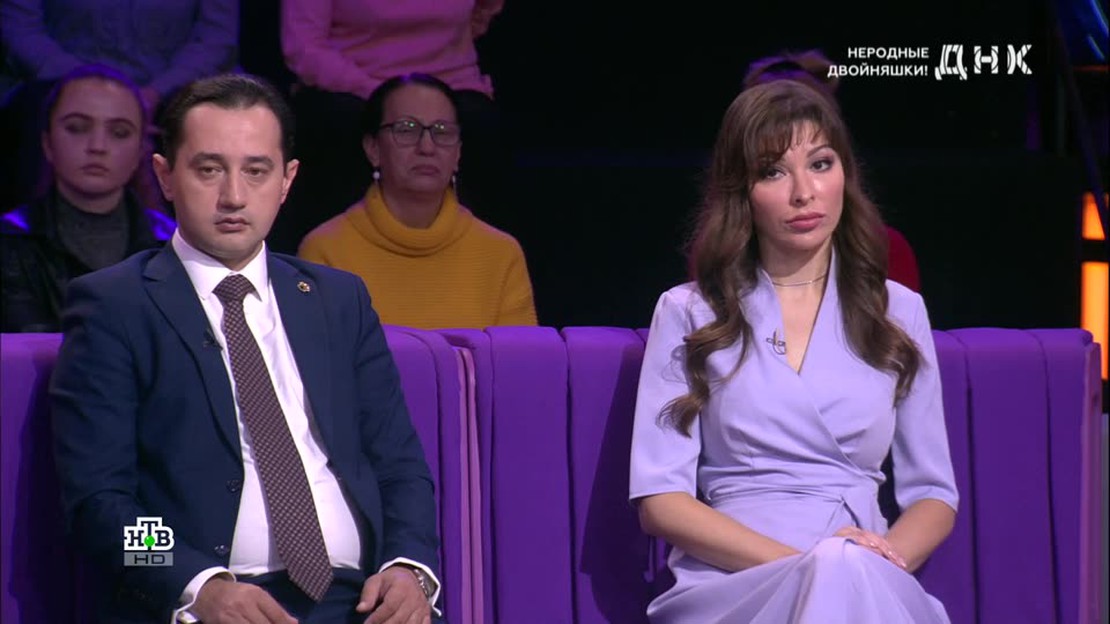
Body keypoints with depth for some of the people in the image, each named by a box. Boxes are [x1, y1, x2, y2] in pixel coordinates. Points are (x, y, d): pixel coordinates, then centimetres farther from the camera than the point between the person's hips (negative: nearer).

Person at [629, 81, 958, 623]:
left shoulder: (898, 311, 18)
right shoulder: (689, 313, 11)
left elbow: (933, 495, 18)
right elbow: (659, 500, 2)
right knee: (838, 573, -39)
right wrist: (802, 565, -13)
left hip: (872, 580, 2)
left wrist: (886, 557, -8)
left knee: (847, 571, -38)